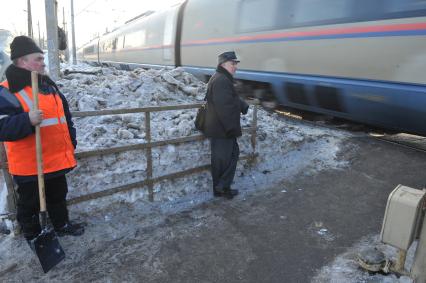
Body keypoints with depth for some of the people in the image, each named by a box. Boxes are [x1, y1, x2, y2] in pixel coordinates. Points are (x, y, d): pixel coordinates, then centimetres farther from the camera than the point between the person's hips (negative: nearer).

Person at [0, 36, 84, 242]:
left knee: (58, 196, 23)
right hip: (29, 165, -7)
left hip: (57, 159, 7)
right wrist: (27, 121, -37)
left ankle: (62, 225, 43)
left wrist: (71, 141, 17)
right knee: (30, 203, 11)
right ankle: (33, 237, 30)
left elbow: (65, 115, 18)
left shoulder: (48, 84, 10)